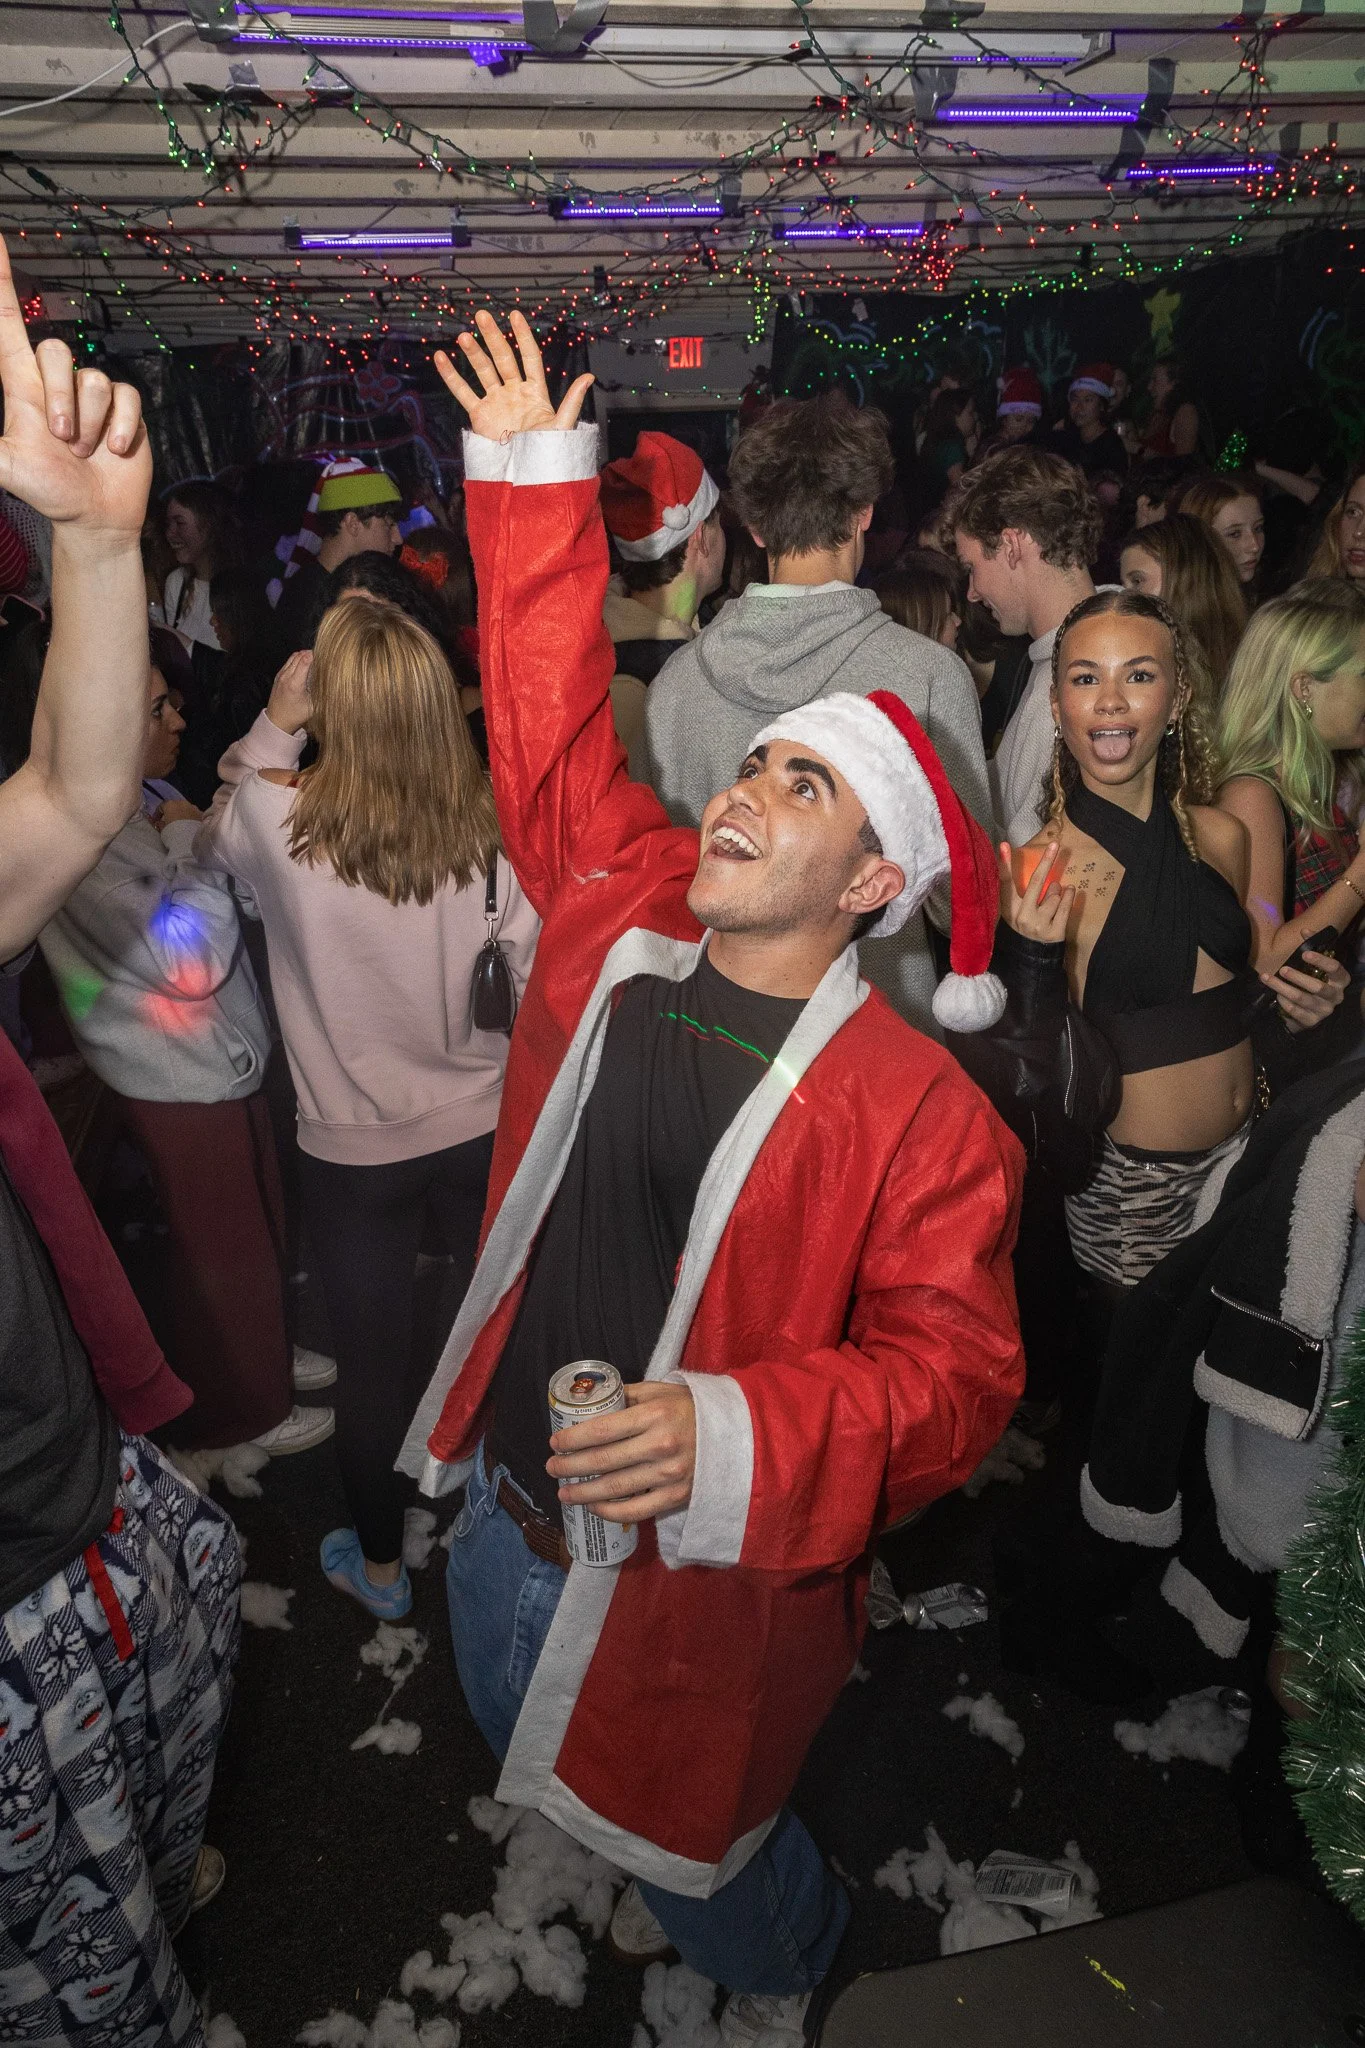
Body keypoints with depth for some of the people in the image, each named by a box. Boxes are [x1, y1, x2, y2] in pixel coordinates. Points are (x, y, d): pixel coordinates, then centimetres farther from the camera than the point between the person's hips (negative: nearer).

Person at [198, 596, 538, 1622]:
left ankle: (381, 1565, 39)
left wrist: (272, 728, -1)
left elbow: (210, 838, 4)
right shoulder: (495, 823, -17)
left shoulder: (276, 817, -19)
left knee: (372, 1357, 17)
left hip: (354, 1144, -1)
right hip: (486, 1126, 1)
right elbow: (536, 978, -12)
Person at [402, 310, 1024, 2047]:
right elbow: (553, 738, -4)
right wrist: (531, 481, -3)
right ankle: (658, 1890, 68)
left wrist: (740, 1437, -37)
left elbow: (949, 1367, -22)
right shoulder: (617, 920, -9)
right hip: (508, 1506, 6)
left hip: (702, 1567, -6)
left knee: (695, 1840, 21)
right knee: (531, 1744, 32)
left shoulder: (913, 1110, -24)